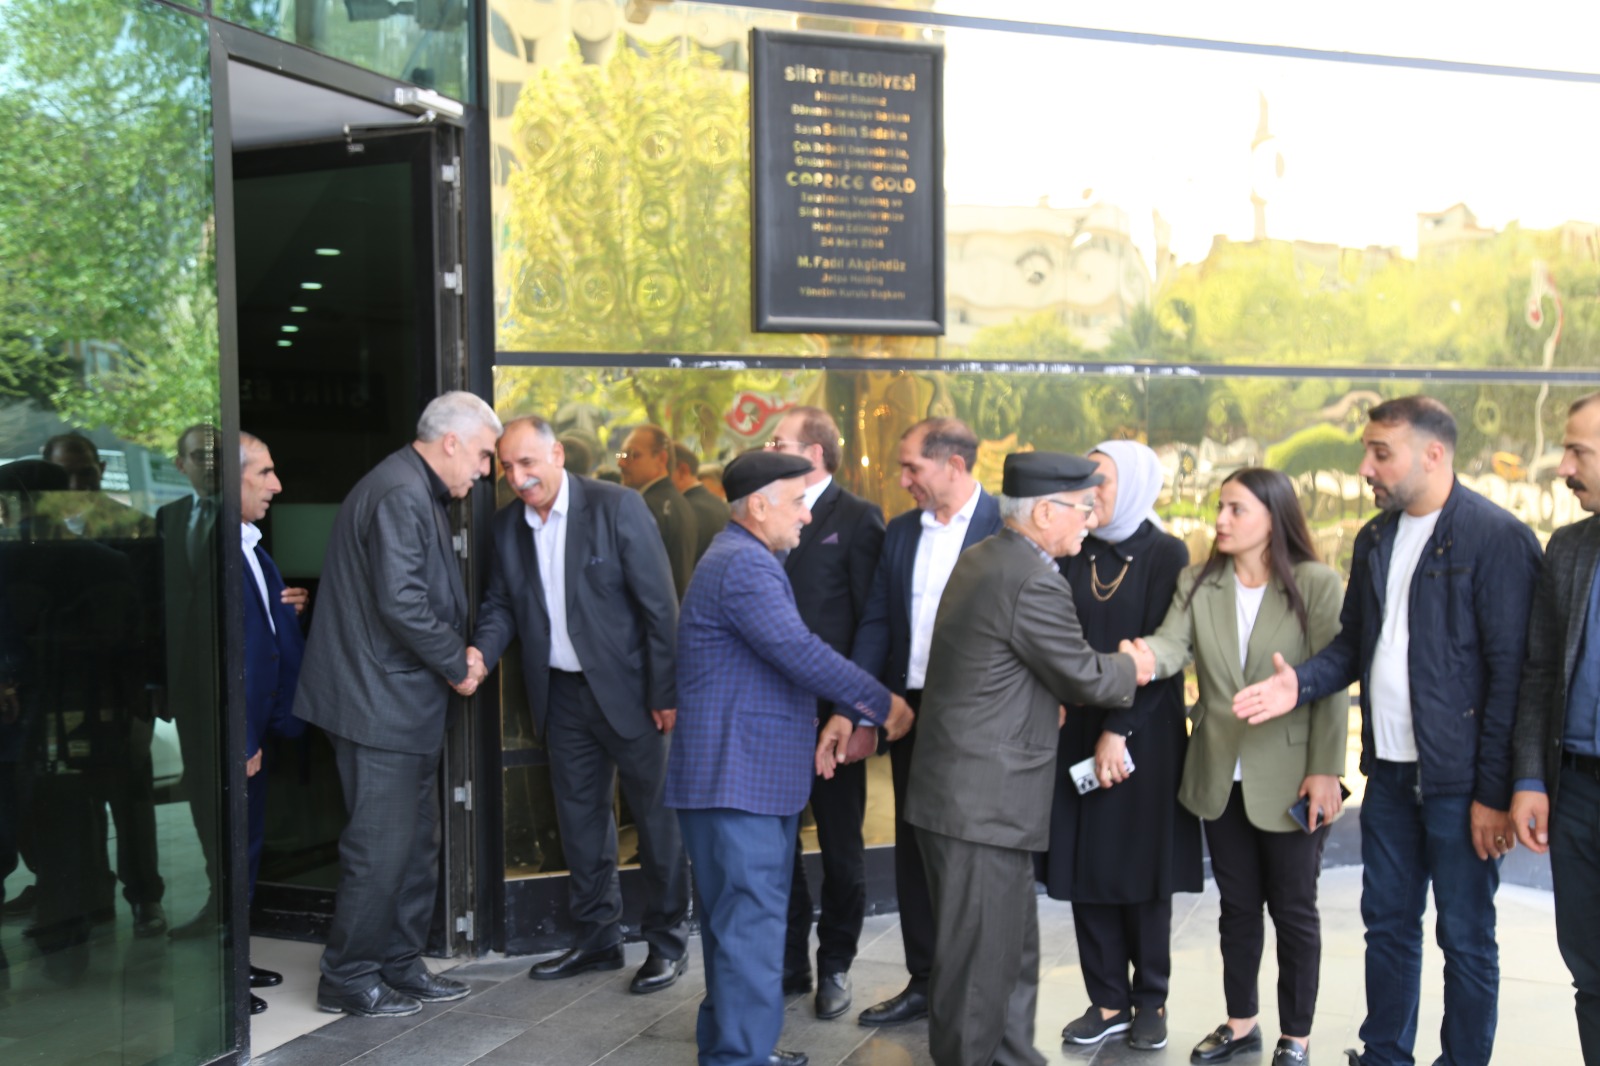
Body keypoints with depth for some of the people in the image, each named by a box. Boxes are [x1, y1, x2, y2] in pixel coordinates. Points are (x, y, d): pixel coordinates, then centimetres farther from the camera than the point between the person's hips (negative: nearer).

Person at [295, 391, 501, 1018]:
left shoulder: (422, 495, 17)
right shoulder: (400, 495, -18)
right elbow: (401, 603, -25)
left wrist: (459, 653, 6)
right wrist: (458, 665, -13)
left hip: (406, 701, 11)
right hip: (379, 702, -11)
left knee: (416, 842, 16)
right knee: (381, 845, -2)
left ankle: (400, 965, 27)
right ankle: (348, 979, 12)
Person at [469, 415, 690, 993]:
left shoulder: (618, 507, -13)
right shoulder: (508, 525, 4)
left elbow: (659, 604, -13)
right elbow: (501, 604, 11)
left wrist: (665, 692, -15)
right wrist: (480, 652, -11)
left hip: (627, 688, -6)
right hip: (564, 694, 6)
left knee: (656, 814, 4)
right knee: (579, 817, 14)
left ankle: (668, 941, 18)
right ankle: (597, 938, 29)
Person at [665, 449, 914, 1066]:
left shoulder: (745, 559, 19)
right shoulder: (744, 564, -17)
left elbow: (781, 660, 22)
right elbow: (802, 655, -23)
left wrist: (837, 713, 12)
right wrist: (882, 704, -13)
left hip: (756, 773, 11)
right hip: (738, 777, -11)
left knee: (743, 917, 17)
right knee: (751, 923, -7)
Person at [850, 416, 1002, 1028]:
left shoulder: (1006, 527, -9)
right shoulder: (900, 533, 9)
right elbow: (876, 625, 8)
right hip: (909, 713, 6)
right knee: (913, 852, 14)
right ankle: (924, 982, 29)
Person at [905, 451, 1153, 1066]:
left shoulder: (981, 558, 10)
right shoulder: (1035, 583, -21)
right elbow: (1085, 676, -12)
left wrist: (1051, 702, 16)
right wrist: (1134, 667, 6)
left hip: (964, 792, 10)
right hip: (984, 801, -10)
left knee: (1014, 946, 21)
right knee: (979, 956, 3)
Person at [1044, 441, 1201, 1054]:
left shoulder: (1166, 554, -5)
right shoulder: (1074, 556, 6)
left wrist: (1121, 730, -16)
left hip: (1145, 735, -4)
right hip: (1078, 732, 4)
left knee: (1141, 872, 6)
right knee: (1085, 869, 6)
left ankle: (1150, 1001, 22)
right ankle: (1108, 1000, 19)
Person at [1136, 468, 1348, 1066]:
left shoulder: (1316, 584, -8)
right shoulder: (1198, 584, 3)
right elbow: (1171, 645, -13)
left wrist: (1325, 771, -14)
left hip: (1287, 780, -4)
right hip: (1221, 776, 4)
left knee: (1293, 909, 9)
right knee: (1237, 904, 17)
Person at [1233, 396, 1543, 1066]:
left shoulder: (1497, 538, -12)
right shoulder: (1375, 539, 11)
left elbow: (1511, 672, -14)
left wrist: (1494, 790, -15)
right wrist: (1302, 683, -4)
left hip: (1457, 779, -7)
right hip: (1390, 768, 7)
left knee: (1465, 936, 6)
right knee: (1387, 922, 16)